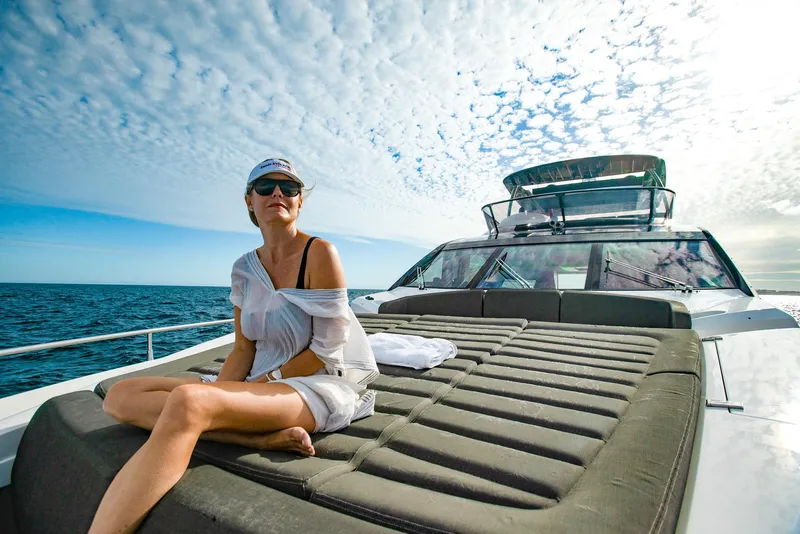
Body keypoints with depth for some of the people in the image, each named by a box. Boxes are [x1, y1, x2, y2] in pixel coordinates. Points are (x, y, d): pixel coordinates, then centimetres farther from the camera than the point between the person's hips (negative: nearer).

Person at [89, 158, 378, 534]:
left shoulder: (320, 255, -11)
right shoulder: (245, 269, 8)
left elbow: (326, 352, -11)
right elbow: (243, 350, 7)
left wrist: (259, 384, -9)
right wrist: (217, 396, -10)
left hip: (320, 386, -7)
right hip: (263, 383, 8)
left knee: (187, 401, -33)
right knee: (121, 397, -5)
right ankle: (266, 436, -18)